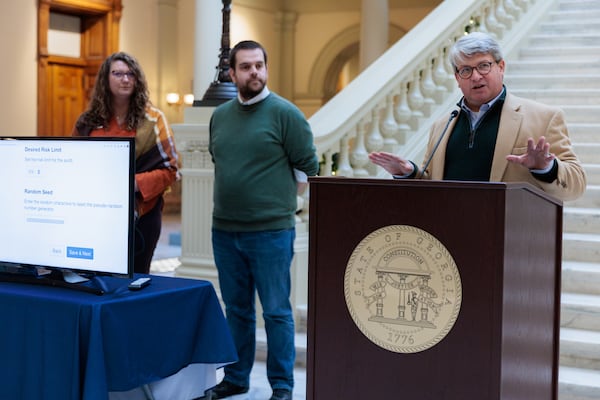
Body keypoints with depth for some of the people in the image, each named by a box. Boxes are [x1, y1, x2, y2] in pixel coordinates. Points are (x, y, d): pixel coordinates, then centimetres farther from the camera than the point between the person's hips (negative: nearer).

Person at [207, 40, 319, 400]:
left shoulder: (285, 113, -6)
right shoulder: (220, 116, 10)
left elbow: (307, 167, -4)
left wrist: (278, 199, 0)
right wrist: (234, 195, 12)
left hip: (271, 231, -5)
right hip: (225, 230, 5)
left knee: (276, 311, 2)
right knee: (236, 309, 15)